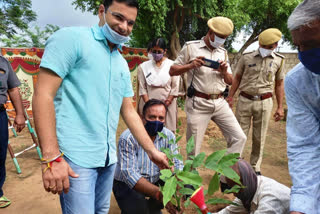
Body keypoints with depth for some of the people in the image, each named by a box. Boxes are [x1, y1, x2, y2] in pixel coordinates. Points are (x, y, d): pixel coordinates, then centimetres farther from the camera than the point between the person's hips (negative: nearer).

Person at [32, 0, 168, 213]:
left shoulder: (122, 64, 14)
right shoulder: (71, 38, -7)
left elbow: (129, 111, 16)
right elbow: (43, 95, -13)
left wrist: (152, 151, 12)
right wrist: (52, 157, -19)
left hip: (108, 157, 7)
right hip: (76, 156, -7)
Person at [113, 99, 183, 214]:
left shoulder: (168, 136, -9)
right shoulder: (128, 138, -25)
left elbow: (177, 164, -8)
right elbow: (129, 173, -32)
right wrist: (157, 192, -46)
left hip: (155, 180, 5)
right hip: (126, 184, -5)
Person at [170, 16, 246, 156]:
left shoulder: (223, 52, 17)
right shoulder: (191, 47, 3)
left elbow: (230, 81, 18)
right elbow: (172, 71, 2)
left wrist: (224, 72, -4)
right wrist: (190, 66, -15)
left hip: (220, 103, 5)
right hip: (198, 104, -4)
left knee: (239, 138, -2)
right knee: (193, 149, 1)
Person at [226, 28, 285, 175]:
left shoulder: (279, 61, 5)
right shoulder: (246, 57, 1)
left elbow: (279, 84, 9)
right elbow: (237, 78, 7)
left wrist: (280, 107, 7)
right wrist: (230, 97, 1)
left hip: (264, 102, 1)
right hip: (244, 101, -1)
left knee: (259, 138, 9)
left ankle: (255, 168, 24)